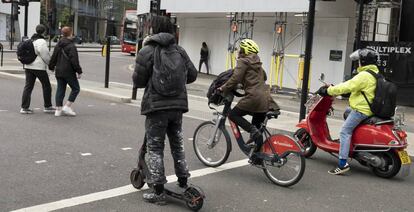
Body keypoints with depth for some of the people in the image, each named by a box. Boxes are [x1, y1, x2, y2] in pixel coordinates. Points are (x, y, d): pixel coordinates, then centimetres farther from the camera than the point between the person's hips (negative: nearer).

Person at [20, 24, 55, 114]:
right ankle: (47, 107, 14)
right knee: (46, 86, 7)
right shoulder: (42, 42, -13)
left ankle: (24, 107, 4)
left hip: (28, 66, 7)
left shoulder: (30, 40, 11)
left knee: (28, 86, 7)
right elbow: (45, 56, -14)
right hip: (39, 67, -7)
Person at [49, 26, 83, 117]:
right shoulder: (71, 46, -13)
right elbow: (74, 61, -17)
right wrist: (79, 71, -12)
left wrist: (52, 67, 31)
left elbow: (53, 57, 17)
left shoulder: (58, 45, 10)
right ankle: (67, 106, -2)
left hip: (59, 71, 8)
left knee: (60, 89, 11)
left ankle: (58, 109, 10)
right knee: (76, 88, 4)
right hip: (69, 72, -7)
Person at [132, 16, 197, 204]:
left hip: (156, 105, -5)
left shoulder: (147, 51, -7)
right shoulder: (180, 51, 8)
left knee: (155, 148, 2)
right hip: (178, 104, 5)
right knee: (178, 144, 18)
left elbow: (138, 81, -8)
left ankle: (158, 192, 3)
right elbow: (192, 74, 9)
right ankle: (183, 184, 25)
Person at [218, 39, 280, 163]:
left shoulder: (243, 61, -4)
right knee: (256, 130, 15)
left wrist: (223, 89, -5)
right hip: (266, 98, 8)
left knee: (233, 114, 5)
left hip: (254, 97, -8)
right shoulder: (257, 63, 21)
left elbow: (235, 78, -14)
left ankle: (253, 131, -12)